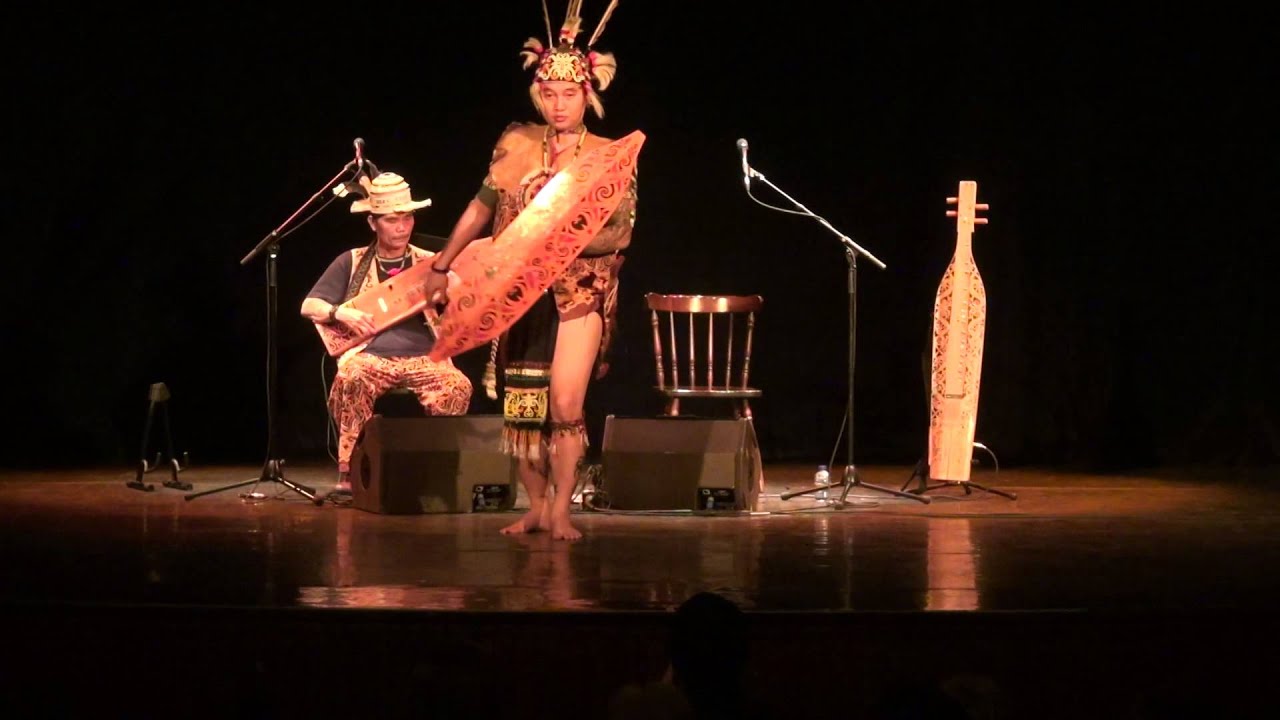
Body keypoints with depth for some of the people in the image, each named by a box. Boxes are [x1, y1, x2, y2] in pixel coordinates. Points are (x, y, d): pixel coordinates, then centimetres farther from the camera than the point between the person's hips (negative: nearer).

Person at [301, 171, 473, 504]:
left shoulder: (430, 264, 14)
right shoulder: (352, 262, 12)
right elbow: (309, 307, 9)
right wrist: (340, 312, -12)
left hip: (424, 358, 0)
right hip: (370, 355, 0)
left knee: (458, 387, -32)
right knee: (351, 379, -36)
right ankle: (349, 476, -28)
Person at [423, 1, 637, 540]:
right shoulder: (517, 144, 4)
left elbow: (620, 233, -5)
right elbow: (481, 208, 11)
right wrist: (442, 266, 10)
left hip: (579, 293, -3)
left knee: (565, 404, -14)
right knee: (520, 407, 4)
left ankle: (560, 511, -3)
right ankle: (535, 507, 17)